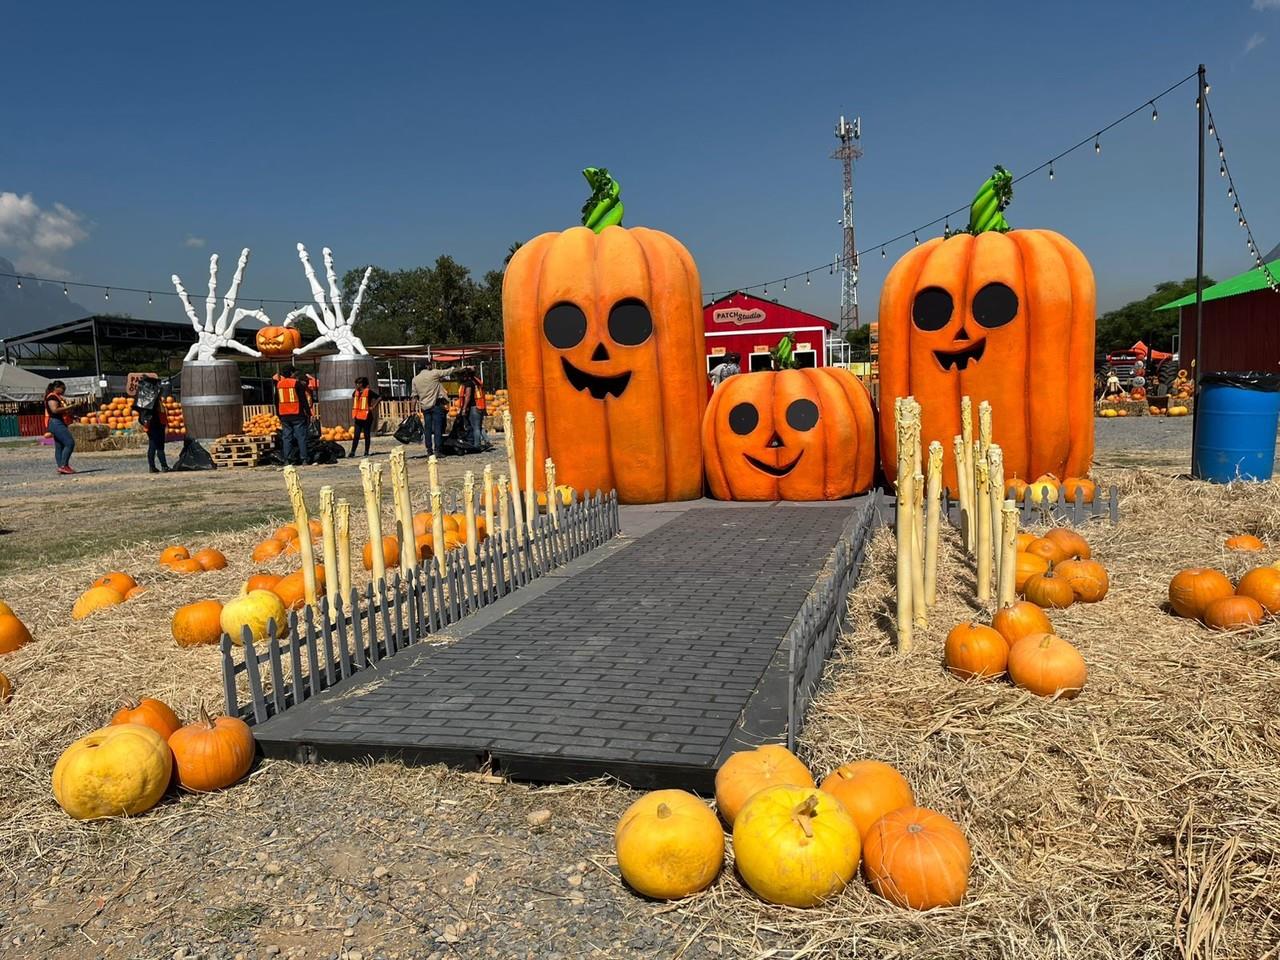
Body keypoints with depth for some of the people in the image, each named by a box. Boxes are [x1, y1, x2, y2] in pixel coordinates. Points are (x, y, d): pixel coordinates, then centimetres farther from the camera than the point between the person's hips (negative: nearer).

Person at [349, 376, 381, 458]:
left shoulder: (368, 392, -9)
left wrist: (373, 406, -12)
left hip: (366, 417, -5)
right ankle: (352, 452, 0)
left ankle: (366, 452, 11)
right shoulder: (356, 392, 10)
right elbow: (353, 398, 31)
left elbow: (379, 397, -11)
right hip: (358, 417, 5)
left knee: (366, 435, 3)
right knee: (356, 435, 1)